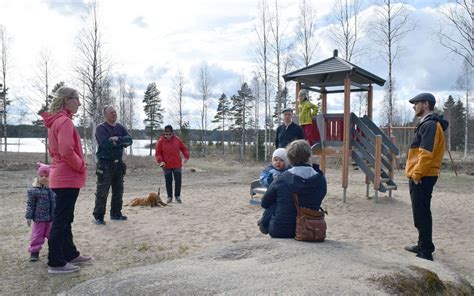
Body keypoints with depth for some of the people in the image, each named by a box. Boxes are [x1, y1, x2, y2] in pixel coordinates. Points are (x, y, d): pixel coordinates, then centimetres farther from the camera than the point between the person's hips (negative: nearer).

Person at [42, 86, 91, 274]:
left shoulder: (55, 121, 14)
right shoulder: (64, 121, -16)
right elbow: (67, 152, -26)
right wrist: (81, 167, -11)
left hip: (61, 176, 10)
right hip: (68, 178, -10)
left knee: (65, 220, 16)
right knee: (60, 221, -5)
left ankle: (70, 255, 27)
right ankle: (56, 263, 2)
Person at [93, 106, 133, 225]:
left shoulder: (120, 127, 12)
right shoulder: (101, 128, -6)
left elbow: (129, 140, -2)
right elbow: (105, 143, -21)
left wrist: (117, 139, -17)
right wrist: (121, 141, -8)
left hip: (118, 163, 6)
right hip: (105, 163, -6)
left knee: (118, 190, 13)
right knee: (102, 191, -5)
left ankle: (116, 213, 24)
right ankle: (98, 216, 1)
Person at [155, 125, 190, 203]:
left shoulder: (177, 139, 0)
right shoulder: (161, 141, -4)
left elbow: (184, 148, 8)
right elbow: (157, 153, -2)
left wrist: (186, 156, -5)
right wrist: (160, 161, -16)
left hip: (177, 164, 1)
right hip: (166, 165, -1)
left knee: (178, 181, 0)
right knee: (168, 182, 7)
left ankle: (177, 196, 13)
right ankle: (169, 197, 18)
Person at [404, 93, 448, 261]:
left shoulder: (430, 125, -15)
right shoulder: (426, 124, 18)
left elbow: (426, 154, -24)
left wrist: (417, 174, -20)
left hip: (422, 178, -10)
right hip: (420, 176, 10)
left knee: (421, 214, -6)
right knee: (421, 213, 17)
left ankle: (426, 252, 0)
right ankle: (423, 246, 27)